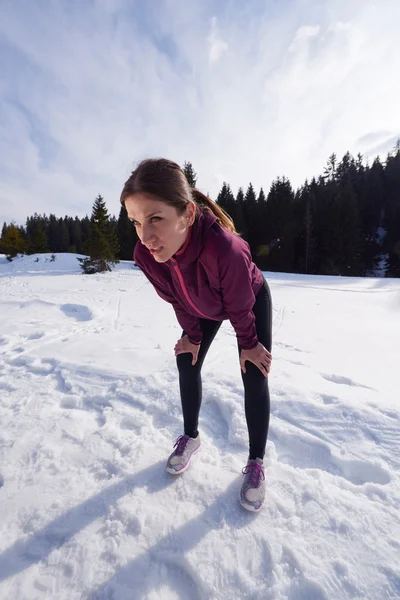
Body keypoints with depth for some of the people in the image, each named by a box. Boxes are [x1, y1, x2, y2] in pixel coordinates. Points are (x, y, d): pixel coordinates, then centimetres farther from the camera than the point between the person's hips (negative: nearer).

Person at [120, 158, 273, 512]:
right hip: (204, 309, 5)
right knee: (187, 364, 7)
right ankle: (191, 436, 32)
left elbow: (240, 305, -27)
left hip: (252, 300, -4)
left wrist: (248, 343, -10)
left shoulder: (224, 247, -45)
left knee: (255, 379, -6)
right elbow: (177, 301, -11)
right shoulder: (145, 255, -30)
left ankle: (256, 462, 18)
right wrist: (193, 336, 0)